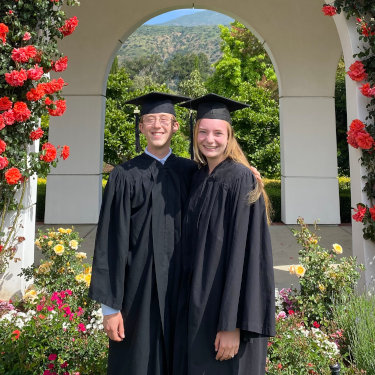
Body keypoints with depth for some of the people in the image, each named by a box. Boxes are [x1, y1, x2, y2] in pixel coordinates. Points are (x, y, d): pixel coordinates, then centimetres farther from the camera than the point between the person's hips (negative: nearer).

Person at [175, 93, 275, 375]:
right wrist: (188, 305, 11)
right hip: (197, 305, 7)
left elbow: (244, 253, -19)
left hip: (228, 305, -6)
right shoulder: (198, 179, 7)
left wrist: (233, 325, -20)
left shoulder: (240, 181, -14)